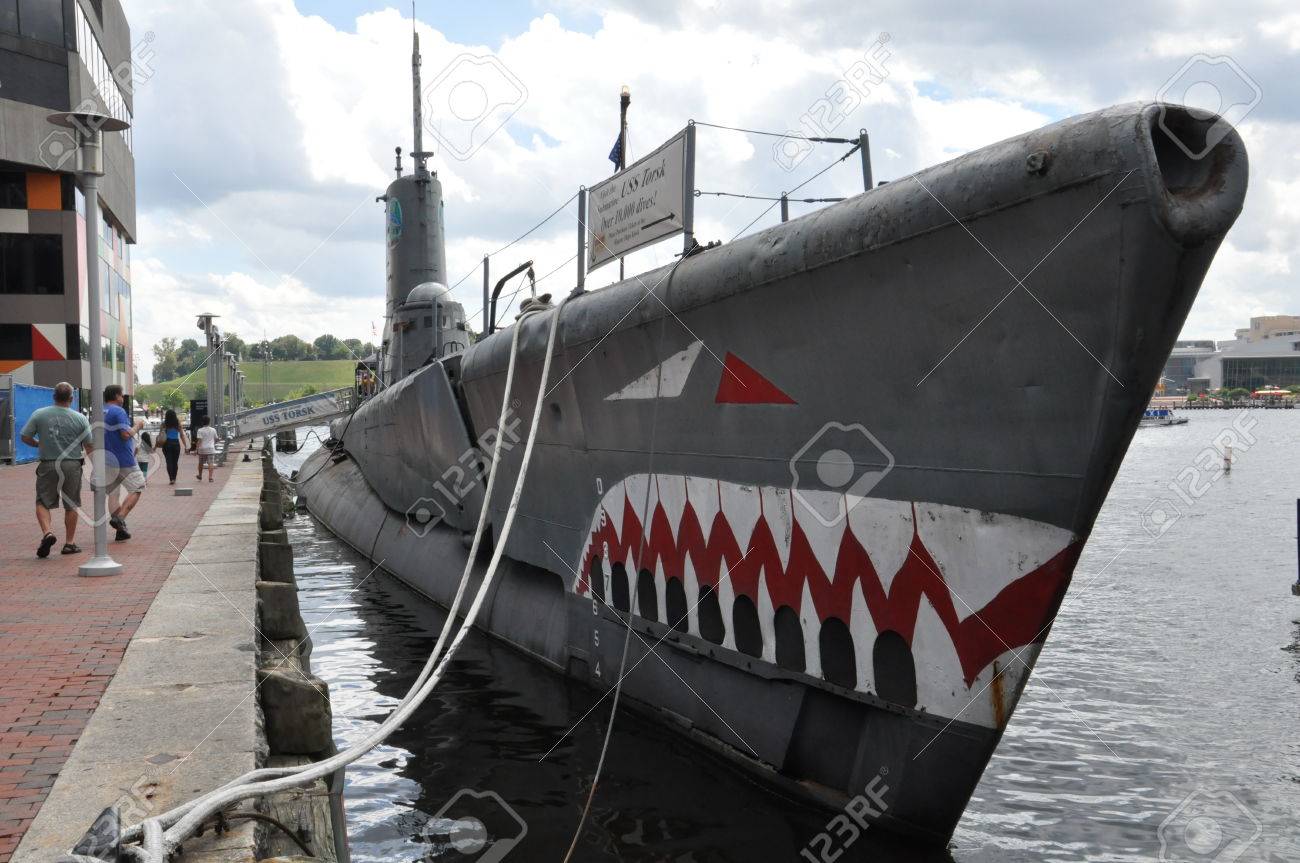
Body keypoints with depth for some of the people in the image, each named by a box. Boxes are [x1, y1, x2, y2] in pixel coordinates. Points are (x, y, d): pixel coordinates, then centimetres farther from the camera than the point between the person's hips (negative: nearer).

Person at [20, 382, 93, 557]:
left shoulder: (39, 414, -4)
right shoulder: (80, 419, -4)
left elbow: (25, 437, -1)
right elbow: (89, 446, -1)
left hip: (48, 466, 0)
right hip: (72, 466, 0)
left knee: (43, 503, 9)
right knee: (71, 505, 10)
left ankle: (47, 532, -14)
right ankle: (69, 543, 15)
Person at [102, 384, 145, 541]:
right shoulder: (118, 411, -12)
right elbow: (126, 434, -20)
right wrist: (137, 426, -4)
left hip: (106, 461, 8)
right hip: (124, 460, -8)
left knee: (112, 493, 12)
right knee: (136, 488, 4)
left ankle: (120, 530, 10)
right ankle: (119, 518, -13)